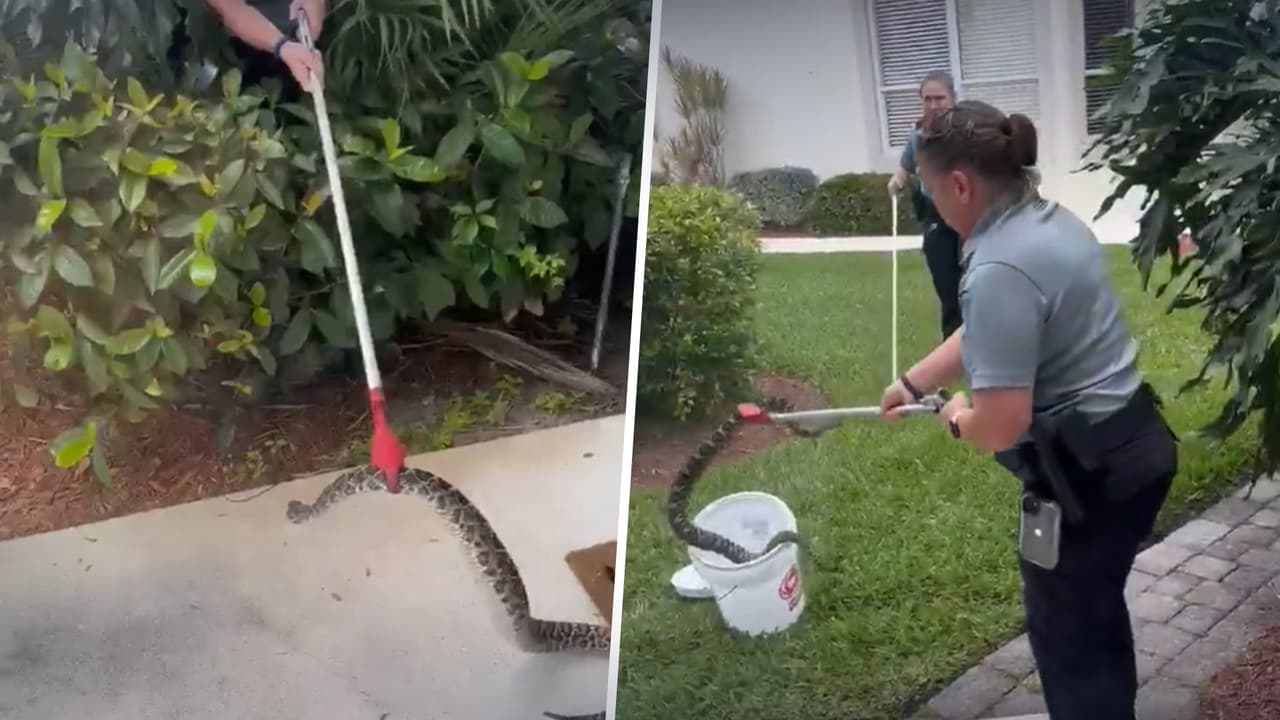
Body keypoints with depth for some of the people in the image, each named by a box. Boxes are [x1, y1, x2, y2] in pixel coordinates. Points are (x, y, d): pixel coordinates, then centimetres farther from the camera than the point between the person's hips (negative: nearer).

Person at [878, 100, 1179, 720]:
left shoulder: (1000, 269, -26)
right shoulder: (1048, 219, 5)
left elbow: (1001, 424, -29)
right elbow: (983, 334, 18)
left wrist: (957, 418, -7)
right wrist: (911, 383, 26)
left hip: (1090, 474, -10)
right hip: (1128, 448, 10)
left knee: (1066, 632, 10)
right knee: (1095, 610, 29)